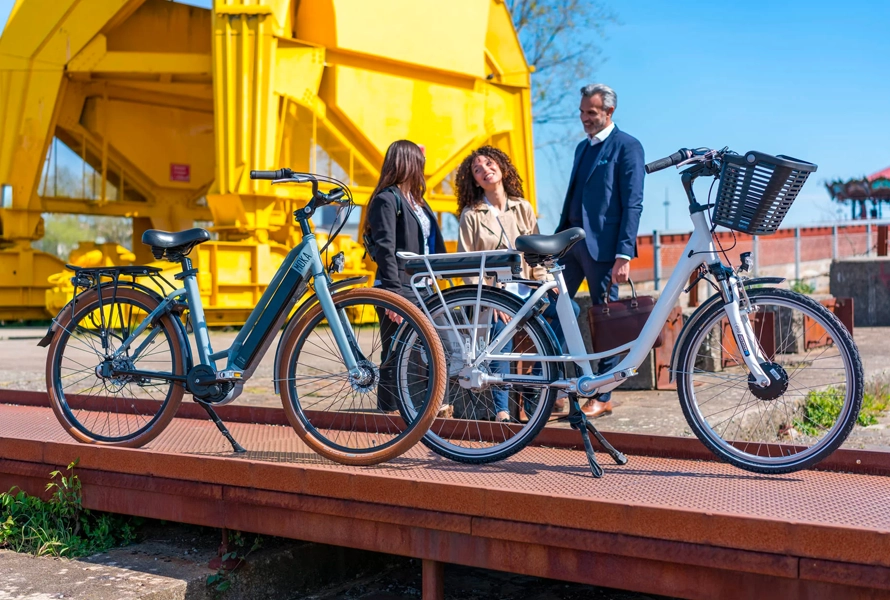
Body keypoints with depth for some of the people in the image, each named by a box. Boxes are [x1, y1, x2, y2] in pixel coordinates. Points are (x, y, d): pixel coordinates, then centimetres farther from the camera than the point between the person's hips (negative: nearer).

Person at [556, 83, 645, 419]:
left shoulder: (627, 147, -5)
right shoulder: (583, 147, 18)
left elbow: (632, 205, -11)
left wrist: (623, 255, -18)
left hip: (602, 245, -7)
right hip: (571, 241, 7)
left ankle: (603, 397, 12)